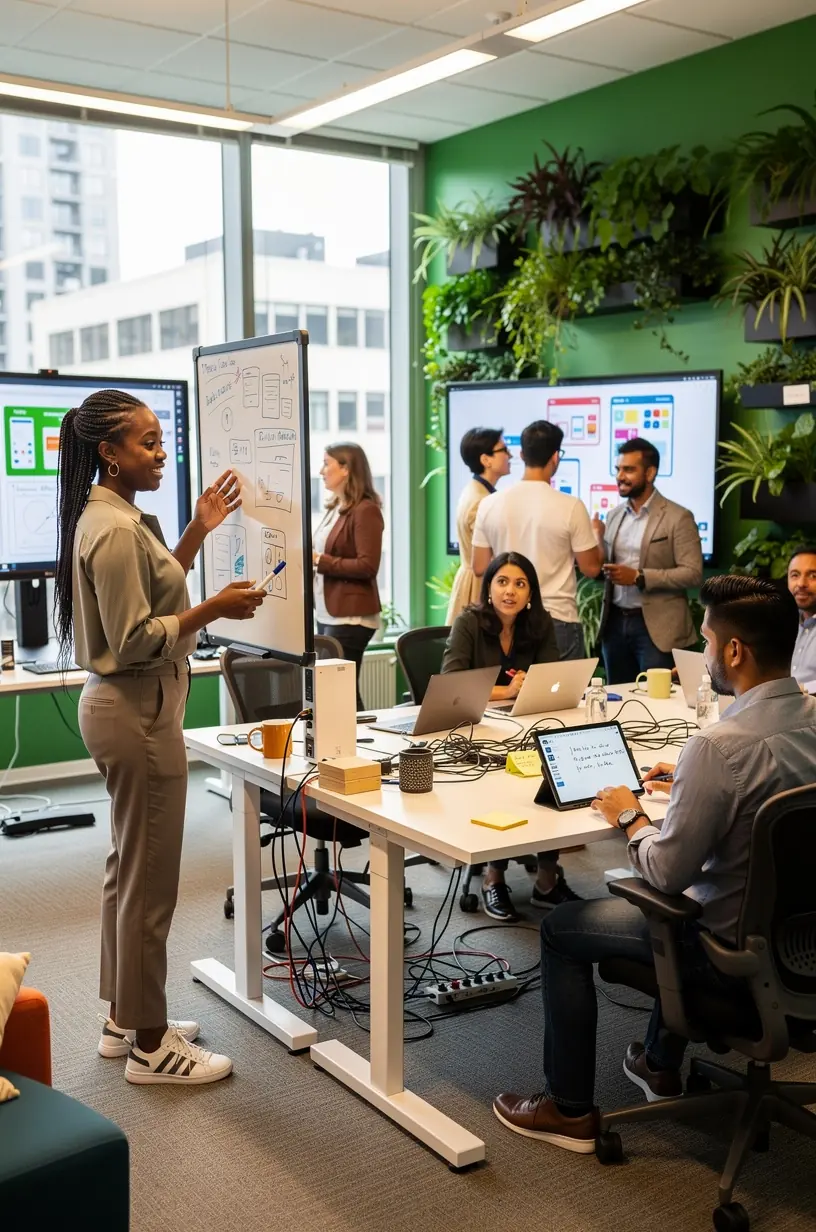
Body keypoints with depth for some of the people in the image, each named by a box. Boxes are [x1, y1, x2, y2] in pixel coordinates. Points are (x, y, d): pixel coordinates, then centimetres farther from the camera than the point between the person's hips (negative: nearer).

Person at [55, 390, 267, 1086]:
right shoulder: (114, 530, -20)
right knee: (150, 885, -1)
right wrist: (215, 609, -23)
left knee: (130, 871, 19)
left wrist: (200, 530, 13)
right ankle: (148, 1046, 12)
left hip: (125, 709, 11)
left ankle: (125, 1018, 33)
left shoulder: (113, 517, 11)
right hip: (139, 715, -11)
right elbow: (136, 642, -22)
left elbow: (150, 591, 19)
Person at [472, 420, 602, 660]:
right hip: (557, 622, -3)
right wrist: (596, 534, 15)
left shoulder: (489, 504, -3)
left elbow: (480, 568, 3)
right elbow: (591, 568, -4)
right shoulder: (570, 506, -12)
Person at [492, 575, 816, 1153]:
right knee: (688, 908, 38)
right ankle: (661, 1063, 48)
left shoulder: (720, 745, -31)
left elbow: (666, 873, -24)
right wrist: (688, 781, 13)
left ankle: (570, 1110, 22)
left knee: (562, 930, 10)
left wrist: (631, 818, -6)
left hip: (736, 942, -8)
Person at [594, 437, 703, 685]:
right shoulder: (615, 515, 12)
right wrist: (596, 539, -4)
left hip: (655, 627, -6)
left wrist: (639, 577, -20)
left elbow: (693, 573, -13)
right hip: (615, 622, 6)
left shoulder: (678, 518, -7)